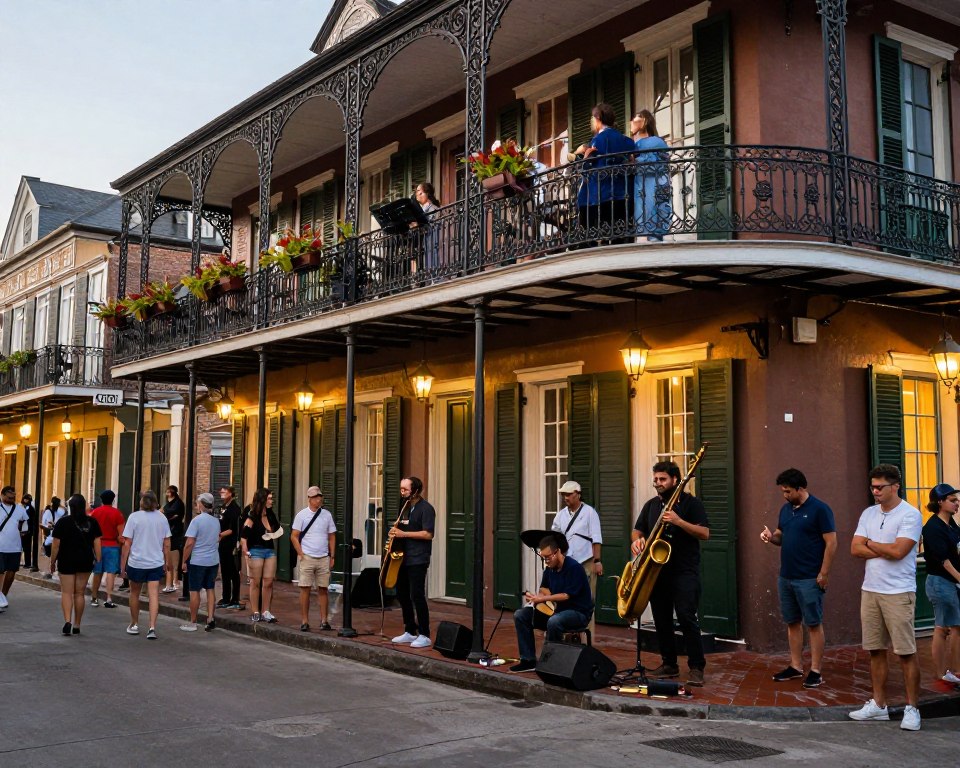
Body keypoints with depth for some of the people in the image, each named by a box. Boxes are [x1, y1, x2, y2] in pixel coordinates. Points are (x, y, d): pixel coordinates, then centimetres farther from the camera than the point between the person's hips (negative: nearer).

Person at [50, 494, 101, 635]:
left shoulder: (63, 522, -7)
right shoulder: (92, 522, 1)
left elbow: (56, 545, -7)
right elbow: (97, 543, -1)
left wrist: (52, 562, 2)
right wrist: (98, 560, 4)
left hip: (67, 561, -2)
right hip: (85, 562, 3)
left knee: (66, 592, 2)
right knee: (79, 593, 10)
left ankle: (67, 621, -16)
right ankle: (76, 625, 14)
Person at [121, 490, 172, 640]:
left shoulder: (134, 517, -6)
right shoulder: (162, 518, 3)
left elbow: (127, 544, -8)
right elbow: (166, 544, 6)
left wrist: (122, 564, -2)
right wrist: (166, 562, 18)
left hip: (136, 563, -2)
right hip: (156, 563, 2)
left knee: (134, 594, 16)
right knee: (154, 595, -1)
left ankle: (134, 625, 27)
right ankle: (152, 627, -11)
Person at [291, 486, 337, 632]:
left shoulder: (327, 515, 8)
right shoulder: (302, 515, -1)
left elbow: (332, 537, 11)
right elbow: (294, 536, -1)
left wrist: (332, 557, 6)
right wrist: (301, 555, -7)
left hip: (324, 559, 3)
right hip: (307, 558, -3)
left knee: (323, 589, 5)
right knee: (305, 589, -2)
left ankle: (324, 620, 10)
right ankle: (304, 621, 4)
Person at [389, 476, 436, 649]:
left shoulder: (426, 508, -10)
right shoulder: (405, 507, 16)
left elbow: (428, 534, -19)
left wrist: (403, 534, -20)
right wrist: (394, 532, 3)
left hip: (417, 560, -9)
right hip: (402, 558, 9)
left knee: (417, 596, -9)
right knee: (402, 595, 11)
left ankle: (424, 635, -3)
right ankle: (410, 632, 20)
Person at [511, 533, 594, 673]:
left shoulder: (573, 568, -19)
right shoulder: (549, 569, 5)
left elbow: (566, 596, -22)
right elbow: (545, 590, 12)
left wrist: (542, 598, -24)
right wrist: (535, 598, -11)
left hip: (578, 612, -8)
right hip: (558, 609, 8)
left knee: (553, 622, -40)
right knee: (520, 615, -3)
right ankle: (529, 660, -1)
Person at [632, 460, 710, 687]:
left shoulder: (691, 503, -3)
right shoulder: (651, 505, 15)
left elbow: (705, 533, -11)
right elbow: (637, 530, 19)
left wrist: (678, 521, -22)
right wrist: (637, 540, -4)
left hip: (684, 571, -6)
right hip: (656, 570, 6)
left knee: (687, 618, -12)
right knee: (661, 620, 8)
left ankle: (696, 667, -4)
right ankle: (669, 664, 18)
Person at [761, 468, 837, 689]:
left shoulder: (819, 509, -11)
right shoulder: (786, 509, 11)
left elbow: (831, 543, -12)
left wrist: (824, 573, -16)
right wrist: (771, 537, -3)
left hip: (809, 579, -7)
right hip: (786, 577, 7)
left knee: (814, 624, 0)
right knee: (792, 622, 13)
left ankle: (816, 671, 6)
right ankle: (796, 666, 23)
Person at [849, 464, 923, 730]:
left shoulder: (910, 515, -9)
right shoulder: (869, 514, 11)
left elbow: (898, 551, -19)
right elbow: (855, 548, 3)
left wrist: (871, 544, -3)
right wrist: (885, 550, -10)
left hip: (898, 593, -6)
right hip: (870, 590, 6)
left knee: (906, 653, -1)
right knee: (876, 651, 11)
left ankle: (912, 708, 8)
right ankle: (879, 705, 21)